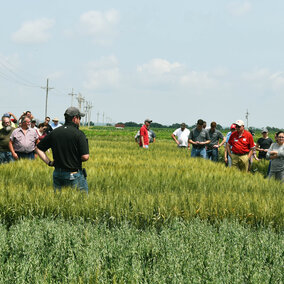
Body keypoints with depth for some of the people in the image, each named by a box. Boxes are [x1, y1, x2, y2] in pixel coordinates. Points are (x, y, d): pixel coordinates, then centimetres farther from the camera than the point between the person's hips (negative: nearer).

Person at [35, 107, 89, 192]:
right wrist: (77, 159, 5)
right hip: (75, 175, -5)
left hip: (58, 175, 5)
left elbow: (38, 148, 9)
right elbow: (85, 157, -16)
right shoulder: (79, 134, -11)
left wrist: (49, 162, 7)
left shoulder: (54, 132, 4)